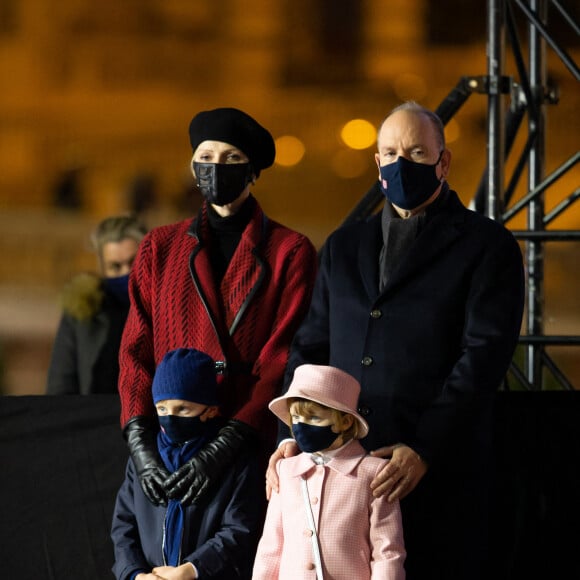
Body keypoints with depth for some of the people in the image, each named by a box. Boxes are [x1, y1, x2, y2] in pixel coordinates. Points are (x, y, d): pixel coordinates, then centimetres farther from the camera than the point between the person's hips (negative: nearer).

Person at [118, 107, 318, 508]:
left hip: (251, 446, -2)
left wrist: (223, 449, -18)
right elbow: (137, 350, 6)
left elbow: (282, 363, -6)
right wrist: (140, 442, -11)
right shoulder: (160, 248, 13)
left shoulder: (290, 252, 3)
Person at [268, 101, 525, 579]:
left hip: (438, 472, -4)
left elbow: (484, 356, -7)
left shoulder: (487, 246, 2)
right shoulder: (344, 247, 19)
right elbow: (312, 348, 17)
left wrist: (424, 450, -16)